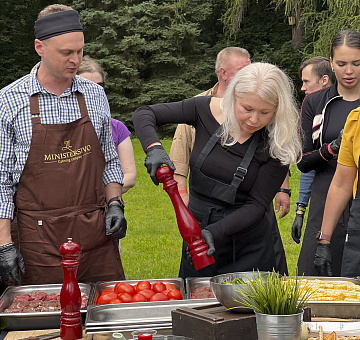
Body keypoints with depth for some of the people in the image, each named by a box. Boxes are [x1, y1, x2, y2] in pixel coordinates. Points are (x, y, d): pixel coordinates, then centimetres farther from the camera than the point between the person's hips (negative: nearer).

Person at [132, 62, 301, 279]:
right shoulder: (207, 110, -10)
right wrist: (154, 148, -24)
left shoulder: (277, 146, -15)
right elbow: (143, 115, -4)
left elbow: (257, 204, -14)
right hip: (197, 232, 2)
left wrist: (214, 232, -27)